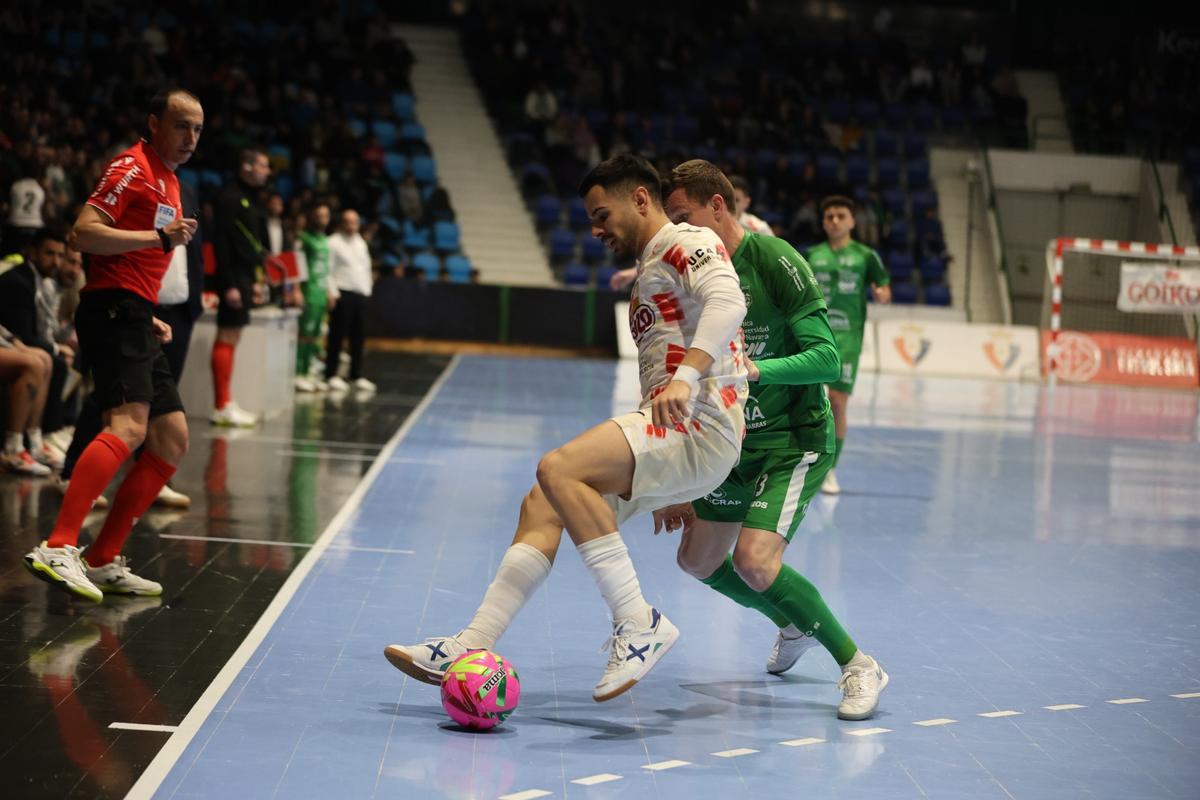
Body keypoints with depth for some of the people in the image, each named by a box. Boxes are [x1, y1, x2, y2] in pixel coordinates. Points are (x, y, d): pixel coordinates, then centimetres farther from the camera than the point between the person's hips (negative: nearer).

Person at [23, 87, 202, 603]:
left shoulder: (168, 182, 23)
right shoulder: (132, 168, -6)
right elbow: (85, 232, -18)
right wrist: (160, 237, -20)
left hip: (134, 321, 10)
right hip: (113, 312, -10)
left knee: (172, 440, 7)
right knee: (128, 425, -27)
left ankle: (103, 561, 7)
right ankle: (57, 549, -38)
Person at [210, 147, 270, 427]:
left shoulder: (249, 198, 17)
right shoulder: (230, 197, -12)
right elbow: (221, 243, -18)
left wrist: (255, 280, 18)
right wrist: (229, 285, -21)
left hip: (243, 275, 10)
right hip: (233, 277, -10)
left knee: (232, 338, 11)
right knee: (227, 337, -8)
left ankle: (226, 404, 15)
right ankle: (221, 407, -7)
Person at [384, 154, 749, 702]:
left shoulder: (689, 244, -4)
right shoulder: (648, 270, 28)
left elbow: (728, 301, -25)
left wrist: (686, 376, -40)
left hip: (702, 428, -10)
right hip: (672, 432, 10)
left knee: (559, 469, -26)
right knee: (543, 505, 5)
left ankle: (640, 625, -23)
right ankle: (472, 646, 5)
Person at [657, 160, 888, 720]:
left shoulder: (776, 261, -18)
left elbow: (826, 358, -22)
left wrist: (754, 368, -38)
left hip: (795, 440, -8)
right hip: (737, 442, 8)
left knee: (754, 560, -23)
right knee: (697, 561, 12)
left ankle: (858, 666, -8)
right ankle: (793, 626, 38)